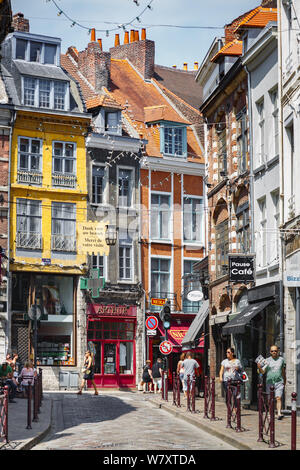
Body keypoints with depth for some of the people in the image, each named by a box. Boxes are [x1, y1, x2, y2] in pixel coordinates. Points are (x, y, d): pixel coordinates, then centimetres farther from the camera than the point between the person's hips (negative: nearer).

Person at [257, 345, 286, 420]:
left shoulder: (281, 359, 8)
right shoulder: (267, 360, 3)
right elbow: (263, 371, -3)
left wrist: (285, 382, 22)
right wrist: (259, 368, -24)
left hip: (279, 382, 0)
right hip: (269, 382, 0)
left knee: (278, 398, -14)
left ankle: (279, 413, -21)